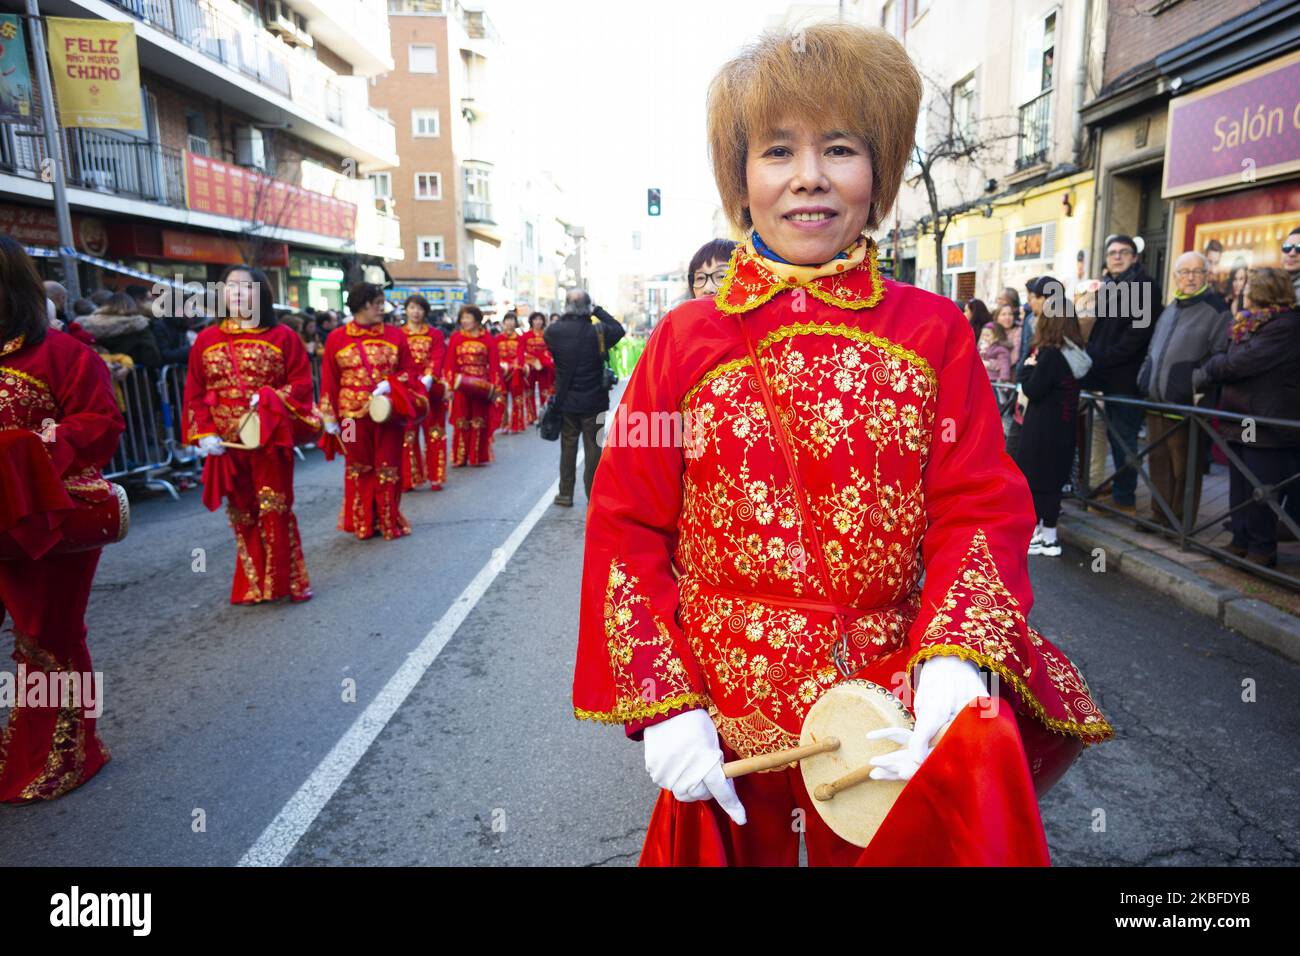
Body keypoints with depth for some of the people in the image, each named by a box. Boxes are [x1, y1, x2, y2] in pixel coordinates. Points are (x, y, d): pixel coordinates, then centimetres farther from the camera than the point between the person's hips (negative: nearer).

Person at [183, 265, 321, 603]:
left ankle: (287, 581, 12)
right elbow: (195, 393, 6)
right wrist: (204, 434, -5)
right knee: (242, 515, 11)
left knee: (275, 510, 0)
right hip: (226, 443, 3)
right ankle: (253, 585, 22)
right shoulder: (207, 340, 7)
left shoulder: (283, 336, 0)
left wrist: (270, 398, -18)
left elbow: (301, 384, -3)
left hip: (270, 439, -3)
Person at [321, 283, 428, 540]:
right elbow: (329, 382, 2)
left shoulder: (395, 334, 2)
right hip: (353, 415, 0)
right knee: (359, 469, 10)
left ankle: (389, 521, 19)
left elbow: (410, 372, 3)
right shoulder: (336, 338, 0)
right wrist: (329, 417, -1)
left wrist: (390, 385, -16)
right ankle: (363, 523, 22)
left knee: (388, 468, 7)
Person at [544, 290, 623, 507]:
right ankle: (593, 497, 10)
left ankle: (565, 494, 20)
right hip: (594, 400, -2)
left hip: (566, 400, 2)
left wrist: (564, 317, 6)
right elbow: (619, 328, 6)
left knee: (568, 446, 14)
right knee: (593, 447, 6)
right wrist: (597, 311, 7)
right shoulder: (598, 331, -12)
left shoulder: (554, 331, -10)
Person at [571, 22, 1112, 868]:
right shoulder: (685, 340, 0)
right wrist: (663, 704, -9)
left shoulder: (933, 332, 3)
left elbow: (983, 511, -1)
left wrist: (956, 664, -19)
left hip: (891, 700, 1)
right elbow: (625, 530, -2)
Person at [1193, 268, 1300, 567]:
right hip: (1240, 420, 8)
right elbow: (1218, 354, 5)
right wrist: (1208, 375, -15)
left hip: (1268, 425, -8)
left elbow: (1241, 363, -19)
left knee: (1260, 492, -2)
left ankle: (1262, 550, 9)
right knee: (1240, 488, 13)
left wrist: (1204, 374, -6)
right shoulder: (1243, 321, 11)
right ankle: (1241, 541, 22)